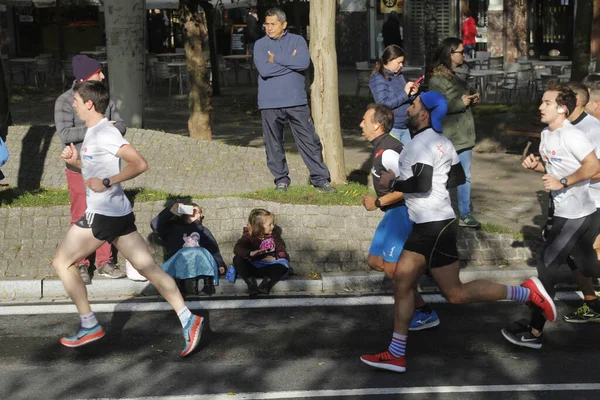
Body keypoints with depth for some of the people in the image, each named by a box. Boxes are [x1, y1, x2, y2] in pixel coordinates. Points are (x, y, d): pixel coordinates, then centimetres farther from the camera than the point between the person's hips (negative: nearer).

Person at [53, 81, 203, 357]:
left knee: (61, 262, 4)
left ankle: (89, 326, 10)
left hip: (103, 214, -10)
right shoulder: (93, 132, 15)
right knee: (147, 267, 5)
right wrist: (75, 161, 9)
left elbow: (139, 164, -25)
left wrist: (107, 183, -23)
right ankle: (188, 319, -1)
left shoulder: (104, 133, -16)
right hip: (119, 213, 10)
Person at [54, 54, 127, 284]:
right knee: (81, 218, 2)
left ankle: (105, 262, 20)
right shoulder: (65, 102, -10)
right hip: (80, 170, -4)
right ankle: (80, 265, 13)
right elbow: (65, 134, -21)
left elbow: (121, 125, 4)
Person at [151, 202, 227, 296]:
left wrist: (220, 264, -3)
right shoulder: (174, 227, 28)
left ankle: (208, 285, -50)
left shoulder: (202, 229, 28)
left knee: (201, 253, -33)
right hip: (179, 259, 0)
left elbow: (213, 247, 14)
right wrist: (171, 211, 3)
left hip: (201, 260, 0)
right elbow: (155, 225, 12)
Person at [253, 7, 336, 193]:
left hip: (296, 101, 0)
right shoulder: (260, 44, 4)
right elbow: (264, 70, -13)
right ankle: (281, 179, 20)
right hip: (270, 103, 0)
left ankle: (320, 178, 7)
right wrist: (291, 61, -8)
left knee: (310, 140, 0)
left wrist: (276, 58, -9)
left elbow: (304, 62, -14)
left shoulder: (297, 40, 5)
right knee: (274, 144, 7)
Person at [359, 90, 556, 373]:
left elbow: (421, 185, -24)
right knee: (401, 281, 8)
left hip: (434, 227, -10)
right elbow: (458, 178, 21)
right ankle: (396, 355, 12)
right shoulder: (441, 141, 14)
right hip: (428, 226, 10)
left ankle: (526, 292, 2)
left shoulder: (421, 143, -15)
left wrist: (392, 183, -9)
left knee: (455, 294, -5)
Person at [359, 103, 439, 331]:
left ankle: (424, 314, -1)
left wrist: (377, 203, -19)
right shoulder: (382, 147, 11)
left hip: (403, 212, -11)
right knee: (375, 261, 11)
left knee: (391, 268, -10)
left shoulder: (387, 152, -21)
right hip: (394, 213, 11)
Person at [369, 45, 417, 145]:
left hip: (405, 126, 7)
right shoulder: (377, 79, -8)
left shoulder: (399, 75, 13)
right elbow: (383, 104, -18)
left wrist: (411, 93, 1)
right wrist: (405, 93, -18)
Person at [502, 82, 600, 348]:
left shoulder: (571, 135, -20)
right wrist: (535, 165, 2)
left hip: (578, 216, -10)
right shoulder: (546, 134, 9)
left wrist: (563, 183, -24)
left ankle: (534, 332, 0)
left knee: (547, 266, -7)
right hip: (565, 212, 10)